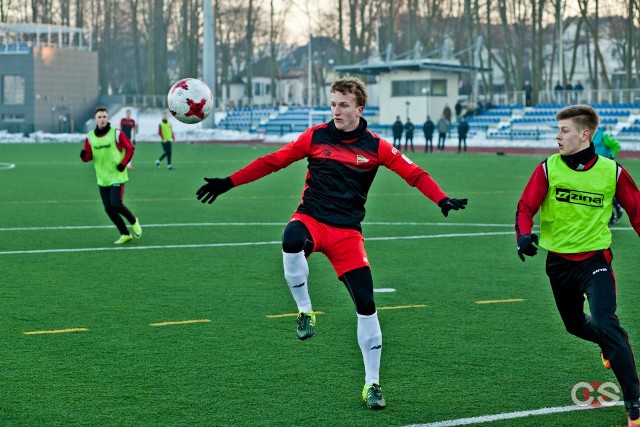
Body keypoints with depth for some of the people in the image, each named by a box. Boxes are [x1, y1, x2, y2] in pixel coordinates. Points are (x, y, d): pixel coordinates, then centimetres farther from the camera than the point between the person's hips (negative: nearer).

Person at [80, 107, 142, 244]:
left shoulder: (116, 134, -7)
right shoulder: (90, 137, 3)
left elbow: (129, 148, 0)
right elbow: (88, 157, 5)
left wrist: (123, 163, -12)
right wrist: (84, 155, -18)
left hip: (117, 176, -4)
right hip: (102, 179, 4)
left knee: (116, 205, -16)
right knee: (108, 209, 2)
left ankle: (133, 222, 13)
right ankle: (125, 234, 17)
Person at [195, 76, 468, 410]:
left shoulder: (374, 147, 1)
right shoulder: (316, 136, 3)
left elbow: (415, 174, 0)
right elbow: (272, 162, 7)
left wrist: (442, 200, -17)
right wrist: (228, 183, 4)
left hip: (347, 232, 1)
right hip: (310, 219, -1)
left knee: (366, 305, -6)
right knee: (292, 241, -39)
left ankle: (372, 384, 10)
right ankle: (305, 311, -15)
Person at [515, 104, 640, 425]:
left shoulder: (612, 172, -10)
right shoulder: (548, 168, -8)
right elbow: (526, 207, -10)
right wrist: (524, 235, -29)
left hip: (595, 257, -3)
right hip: (558, 260, 3)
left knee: (604, 322, -22)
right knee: (575, 325, 19)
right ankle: (610, 345, 56)